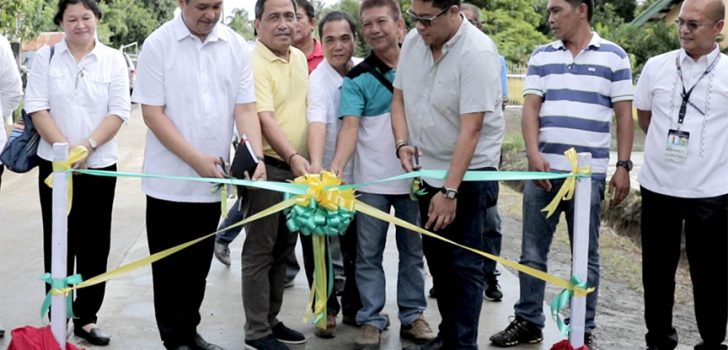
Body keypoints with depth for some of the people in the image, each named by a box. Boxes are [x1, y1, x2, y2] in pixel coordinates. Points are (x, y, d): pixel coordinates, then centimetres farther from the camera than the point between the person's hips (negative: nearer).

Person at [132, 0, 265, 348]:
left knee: (198, 265, 16)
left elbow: (245, 108, 0)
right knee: (170, 266, 8)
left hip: (211, 180, 4)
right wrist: (195, 158, -18)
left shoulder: (237, 46, 1)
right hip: (170, 179, -3)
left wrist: (256, 156, -16)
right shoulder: (158, 44, -9)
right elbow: (152, 113, -11)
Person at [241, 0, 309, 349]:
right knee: (260, 251, 0)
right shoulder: (253, 63, -16)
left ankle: (271, 320, 27)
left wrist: (303, 159, 15)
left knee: (283, 248, 15)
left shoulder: (300, 58, 10)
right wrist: (293, 157, -39)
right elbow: (265, 119, -26)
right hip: (267, 167, -8)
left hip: (296, 167, 8)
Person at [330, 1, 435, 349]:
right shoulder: (357, 79, -4)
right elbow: (350, 127, -15)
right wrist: (336, 167, -31)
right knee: (369, 254, 5)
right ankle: (371, 320, 15)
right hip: (370, 181, -2)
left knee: (413, 251, 12)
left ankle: (412, 315, 23)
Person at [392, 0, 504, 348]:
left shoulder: (477, 53, -22)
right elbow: (399, 98, 9)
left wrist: (450, 191, -26)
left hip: (468, 173, -7)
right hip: (427, 169, 7)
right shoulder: (413, 40, -2)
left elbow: (470, 129, -25)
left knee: (464, 265, -2)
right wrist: (402, 143, -9)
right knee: (437, 259, 15)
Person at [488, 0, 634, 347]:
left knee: (585, 257, 7)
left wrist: (623, 166, -3)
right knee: (532, 254, 8)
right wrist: (533, 154, -12)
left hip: (588, 174, -3)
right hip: (543, 169, 3)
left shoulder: (613, 56, 2)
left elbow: (624, 115, 2)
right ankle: (528, 321, 21)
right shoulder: (541, 56, 9)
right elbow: (530, 108, 2)